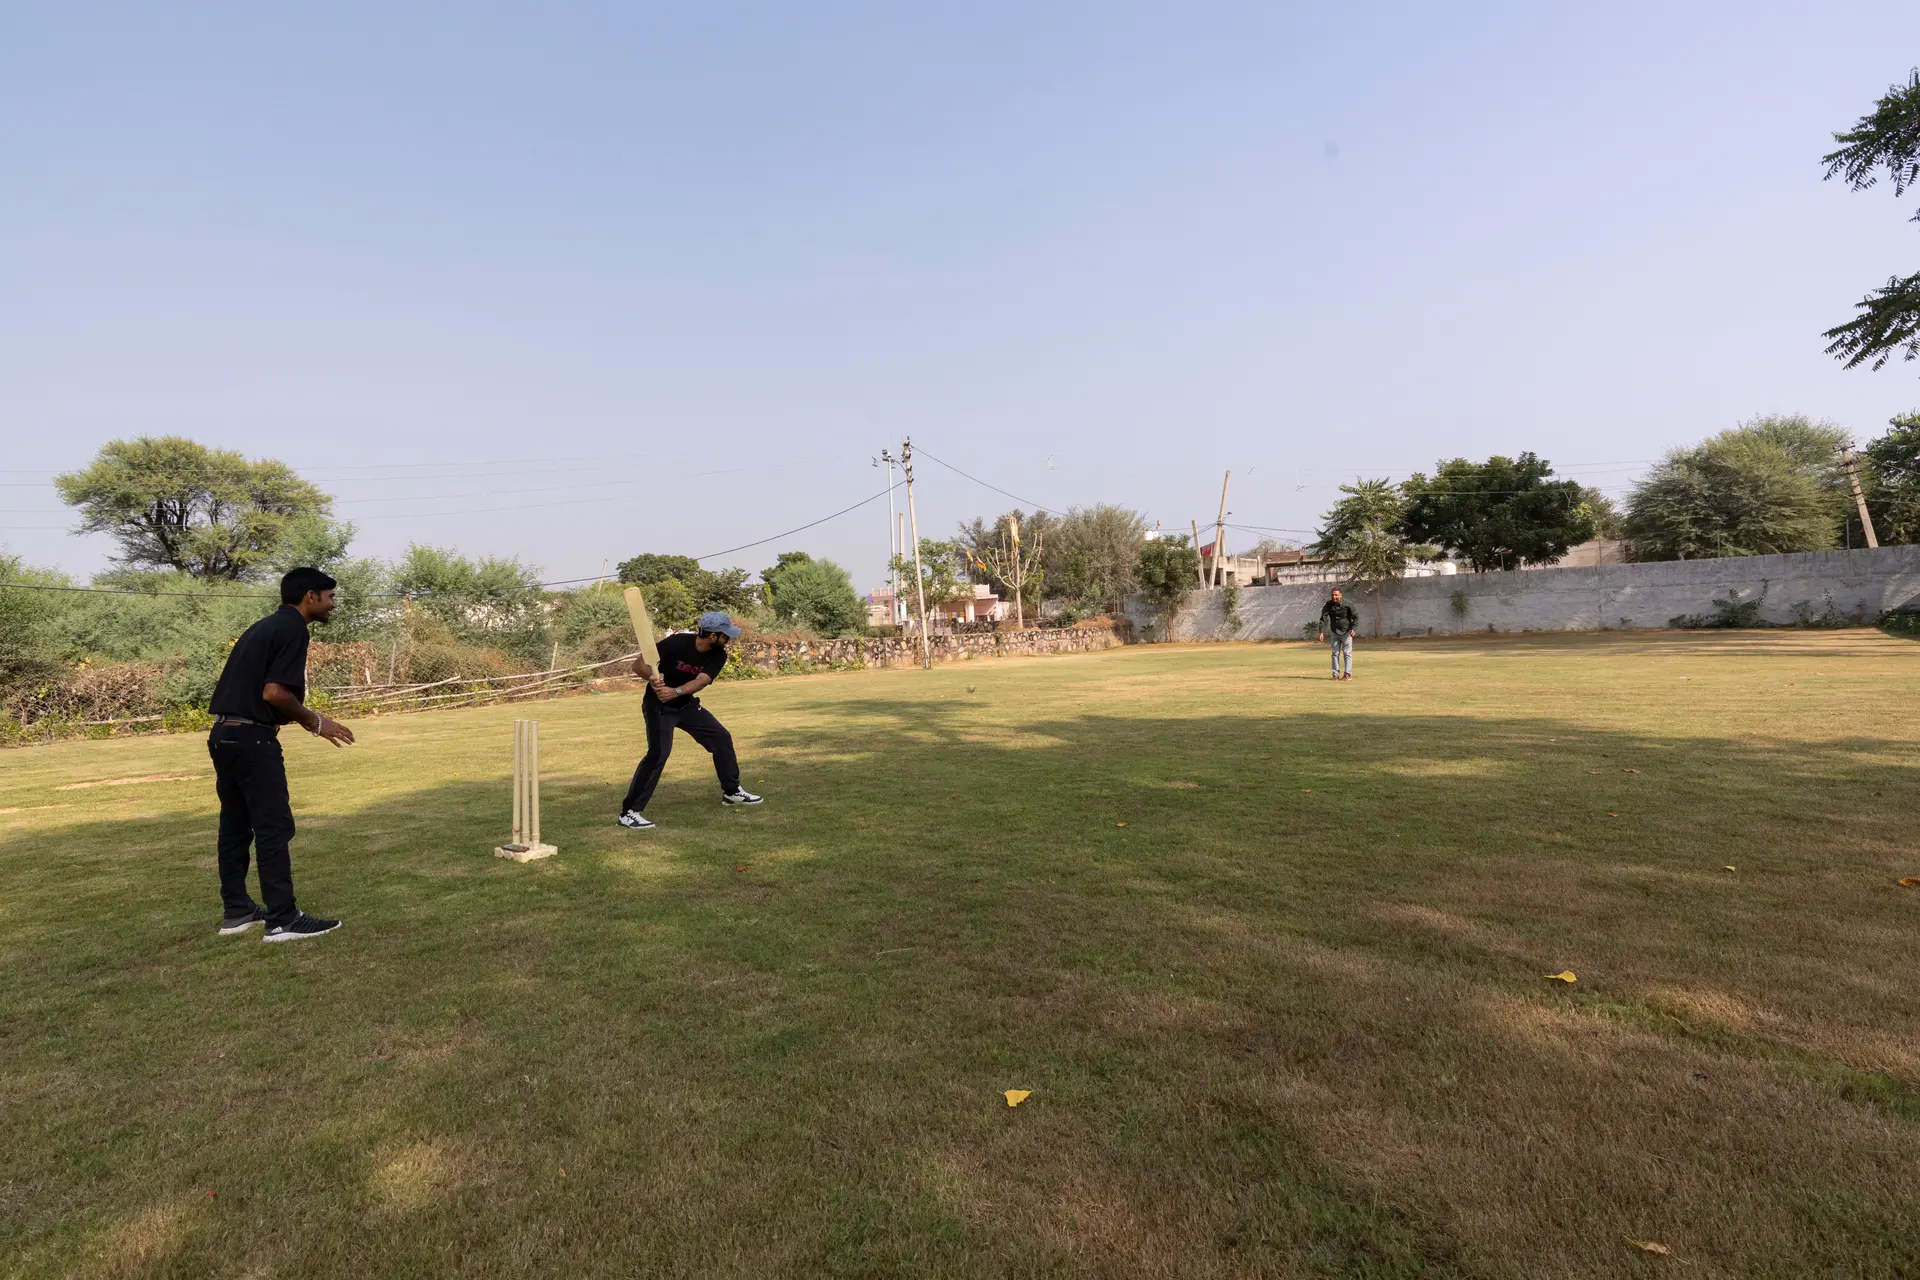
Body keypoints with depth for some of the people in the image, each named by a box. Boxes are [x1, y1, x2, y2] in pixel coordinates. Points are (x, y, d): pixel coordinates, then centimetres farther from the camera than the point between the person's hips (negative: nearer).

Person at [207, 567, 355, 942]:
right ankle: (283, 920, -2)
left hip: (224, 734, 10)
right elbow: (275, 692, -21)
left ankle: (237, 911, 25)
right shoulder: (292, 629, -11)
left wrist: (306, 718, 18)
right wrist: (315, 721, -7)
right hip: (251, 739, -10)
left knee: (235, 826, 15)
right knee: (274, 828, -6)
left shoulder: (266, 626, 17)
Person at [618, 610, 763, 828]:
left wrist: (675, 691, -45)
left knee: (722, 738, 8)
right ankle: (629, 812, -15)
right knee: (659, 752, -23)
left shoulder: (718, 655, -11)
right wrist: (652, 677, -45)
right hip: (659, 706, -6)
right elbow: (638, 664, -24)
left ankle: (731, 791, 27)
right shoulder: (677, 643, -25)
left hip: (687, 705, 6)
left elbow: (701, 681, -27)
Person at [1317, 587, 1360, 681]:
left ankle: (1348, 674, 1)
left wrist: (1353, 629, -21)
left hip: (1346, 632, -3)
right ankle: (1335, 674, 10)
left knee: (1347, 653, -1)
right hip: (1335, 633, 3)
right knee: (1335, 653, 5)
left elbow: (1356, 617, -9)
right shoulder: (1328, 605, -8)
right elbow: (1323, 619, -10)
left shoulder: (1346, 605, -15)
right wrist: (1322, 632, -19)